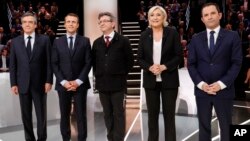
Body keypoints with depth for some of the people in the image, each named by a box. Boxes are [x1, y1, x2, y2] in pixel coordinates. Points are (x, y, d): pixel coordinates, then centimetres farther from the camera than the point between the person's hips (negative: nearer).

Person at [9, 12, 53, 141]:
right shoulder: (15, 42, 7)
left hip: (39, 83, -2)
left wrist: (48, 81, -8)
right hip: (23, 84, 2)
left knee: (41, 114, 6)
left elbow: (49, 62, -2)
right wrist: (13, 83, 0)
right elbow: (12, 64, 6)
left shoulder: (44, 40, 0)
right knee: (26, 115, 8)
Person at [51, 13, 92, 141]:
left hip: (80, 84, -1)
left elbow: (88, 63, -1)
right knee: (64, 115, 6)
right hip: (63, 84, 1)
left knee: (81, 115, 3)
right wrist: (63, 81, -9)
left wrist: (78, 81, -10)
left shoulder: (85, 41, 5)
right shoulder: (57, 42, 8)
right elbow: (54, 64, 3)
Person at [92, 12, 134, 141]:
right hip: (102, 83, 4)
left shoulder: (123, 41, -2)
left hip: (117, 83, -4)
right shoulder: (97, 42, 11)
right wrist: (98, 75, 9)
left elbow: (130, 61, 0)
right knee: (107, 114, 10)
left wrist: (121, 74, -2)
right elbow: (93, 61, 18)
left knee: (118, 113, 2)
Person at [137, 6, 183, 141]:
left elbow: (179, 56, -4)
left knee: (169, 114, 4)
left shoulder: (172, 33, -2)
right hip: (150, 80, 2)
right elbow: (140, 58, 4)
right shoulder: (144, 35, 4)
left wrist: (164, 67, -16)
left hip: (169, 80, -2)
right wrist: (150, 67, -14)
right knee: (152, 115, 8)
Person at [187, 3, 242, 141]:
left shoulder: (232, 36, 0)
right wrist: (200, 83, -10)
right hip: (201, 90, 2)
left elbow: (237, 63, -5)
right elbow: (191, 64, 4)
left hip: (224, 90, -2)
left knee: (226, 127, 8)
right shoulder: (196, 39, 7)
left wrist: (222, 84, -14)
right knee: (204, 126, 10)